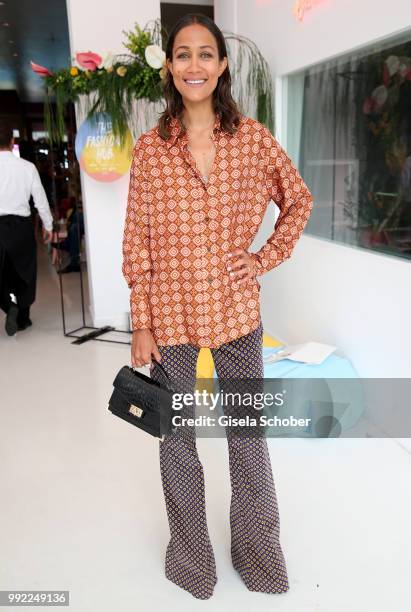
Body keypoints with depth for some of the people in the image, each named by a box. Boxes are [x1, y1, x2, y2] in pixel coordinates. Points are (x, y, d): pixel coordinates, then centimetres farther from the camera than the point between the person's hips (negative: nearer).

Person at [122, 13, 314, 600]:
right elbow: (136, 243, -2)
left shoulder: (254, 137, 0)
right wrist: (141, 324, -5)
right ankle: (189, 550, 39)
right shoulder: (149, 148, -2)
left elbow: (299, 201, 13)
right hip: (170, 316, 0)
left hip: (238, 312, 1)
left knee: (249, 435, 14)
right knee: (175, 436, 14)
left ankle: (258, 548, 39)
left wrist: (268, 257, -1)